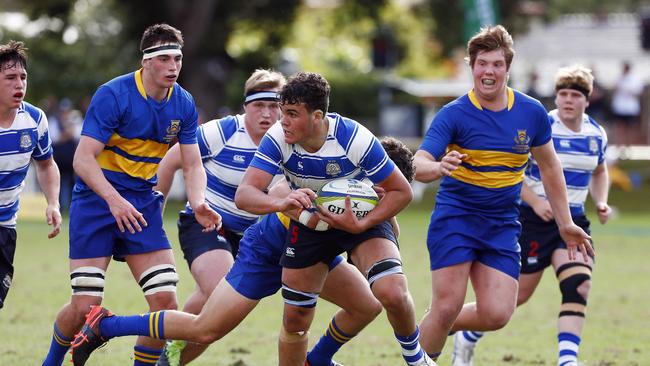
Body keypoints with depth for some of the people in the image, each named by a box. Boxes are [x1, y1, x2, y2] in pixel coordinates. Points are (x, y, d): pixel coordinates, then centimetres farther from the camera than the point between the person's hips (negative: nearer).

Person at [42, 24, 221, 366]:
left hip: (143, 206, 5)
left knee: (165, 300, -9)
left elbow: (192, 166, 4)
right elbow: (83, 159, -21)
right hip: (96, 200, -5)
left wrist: (198, 203, -17)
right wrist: (114, 200, -35)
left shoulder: (183, 104, 0)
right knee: (85, 306, -8)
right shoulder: (111, 95, -17)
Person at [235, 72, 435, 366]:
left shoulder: (355, 139, -31)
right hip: (309, 225, 3)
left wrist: (361, 225, -31)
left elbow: (402, 191, -19)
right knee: (295, 320, 4)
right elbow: (243, 195, -32)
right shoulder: (278, 139, -24)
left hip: (361, 218, -3)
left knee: (393, 294, -26)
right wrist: (282, 203, -52)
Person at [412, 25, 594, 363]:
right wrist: (438, 167, -44)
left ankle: (443, 326, 23)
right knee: (447, 308, -12)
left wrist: (565, 223, 15)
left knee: (496, 315, -8)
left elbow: (549, 166, 14)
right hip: (454, 219, -3)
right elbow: (418, 165, -20)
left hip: (502, 227, 3)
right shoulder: (454, 114, -11)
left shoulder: (532, 113, 0)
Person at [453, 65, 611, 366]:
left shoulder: (596, 134, 5)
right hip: (533, 220, -5)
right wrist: (535, 201, -23)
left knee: (578, 285, -18)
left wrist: (601, 202, 6)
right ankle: (466, 339, 27)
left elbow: (599, 172, 24)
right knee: (519, 293, 2)